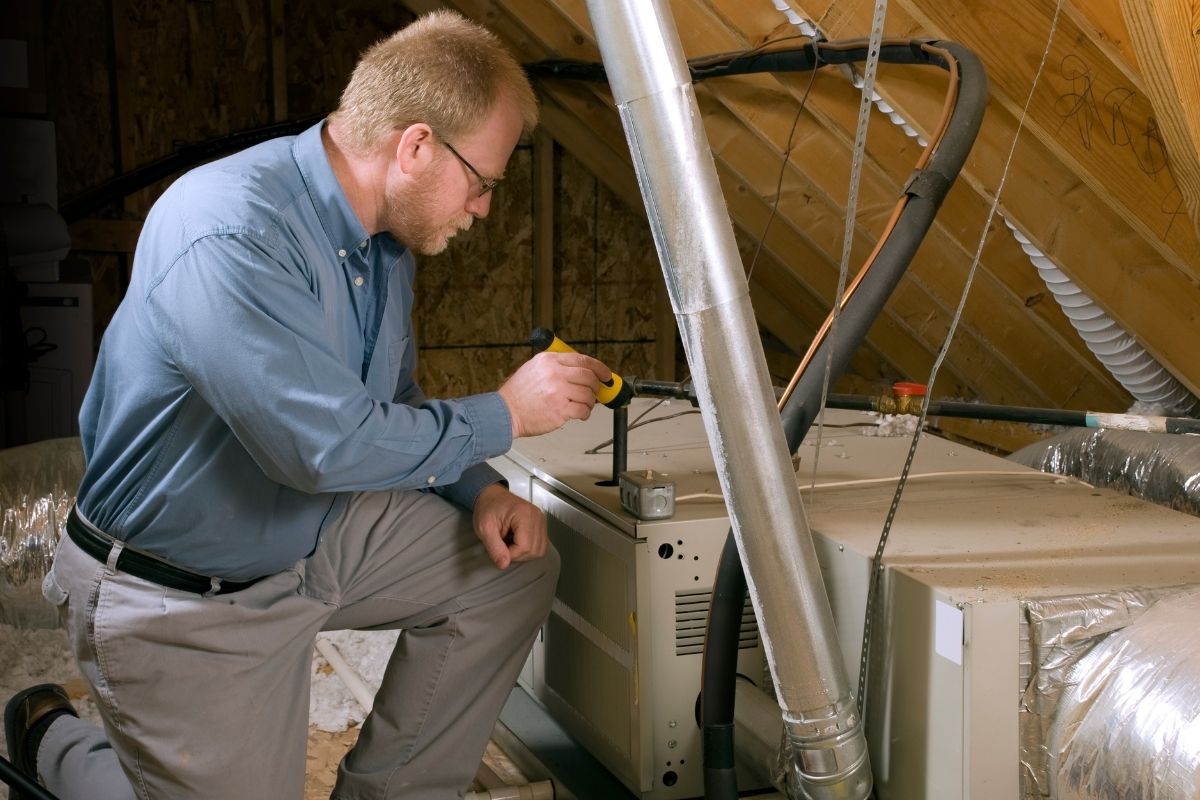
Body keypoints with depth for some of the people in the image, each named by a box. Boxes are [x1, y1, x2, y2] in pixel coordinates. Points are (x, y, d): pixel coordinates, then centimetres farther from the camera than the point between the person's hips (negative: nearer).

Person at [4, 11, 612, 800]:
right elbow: (328, 443, -35)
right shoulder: (229, 235, -32)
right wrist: (504, 415, -22)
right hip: (182, 598, -8)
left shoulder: (385, 234, -2)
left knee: (516, 565, 1)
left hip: (317, 538, 8)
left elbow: (394, 404, 13)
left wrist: (480, 491, -5)